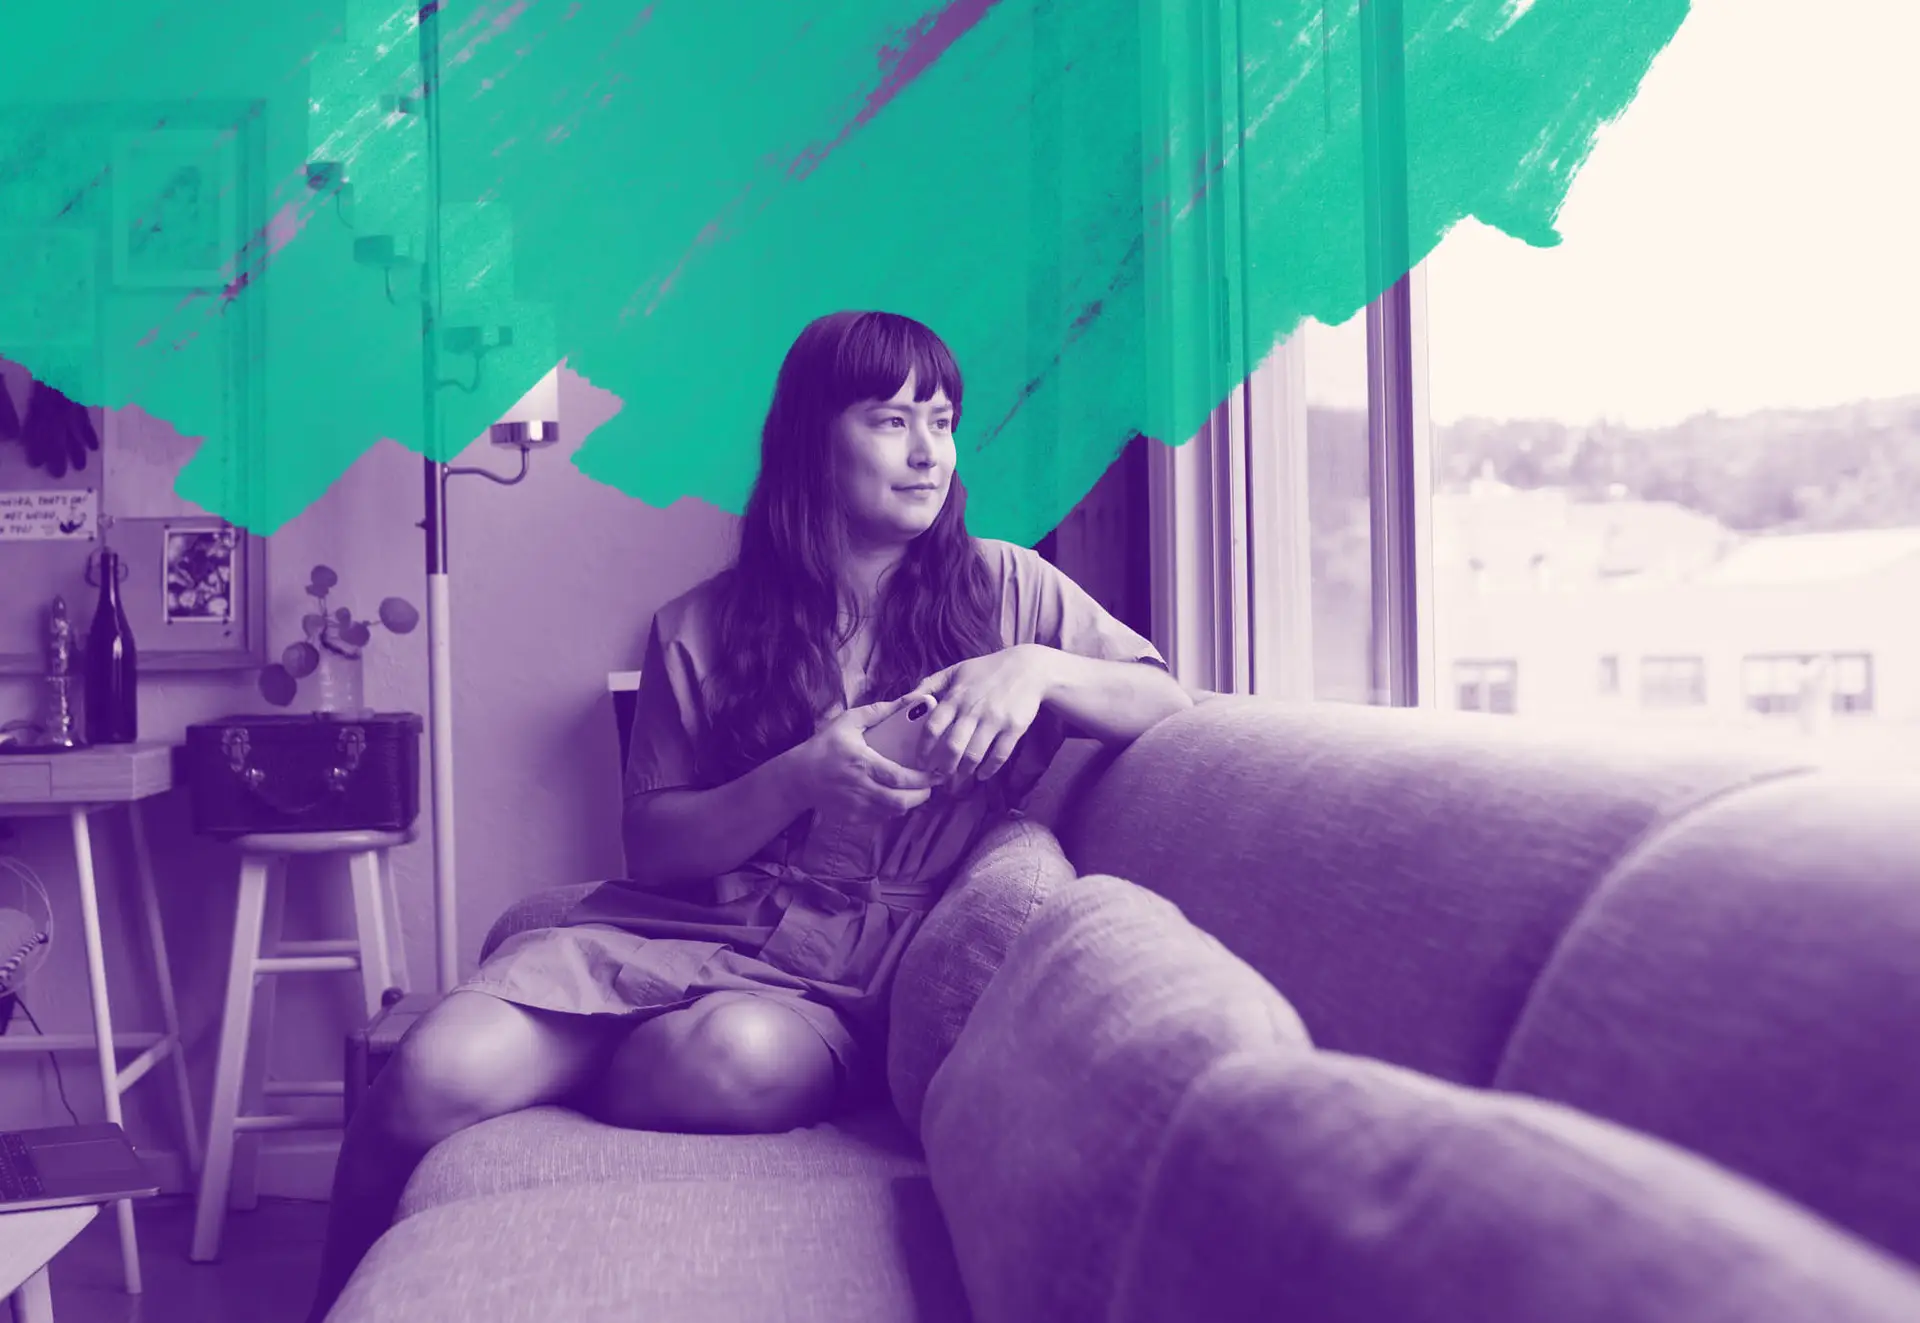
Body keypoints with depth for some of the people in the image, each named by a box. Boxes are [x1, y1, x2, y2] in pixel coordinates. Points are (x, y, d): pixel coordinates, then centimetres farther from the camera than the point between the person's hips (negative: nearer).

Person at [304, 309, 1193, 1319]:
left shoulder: (1002, 589, 8)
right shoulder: (702, 629, 7)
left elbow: (1169, 705, 4)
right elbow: (652, 847, 4)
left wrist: (1039, 670, -16)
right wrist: (801, 780, -13)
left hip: (845, 983, -1)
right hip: (670, 929, 1)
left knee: (742, 1053, -37)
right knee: (432, 1071, -25)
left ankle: (539, 1097, -5)